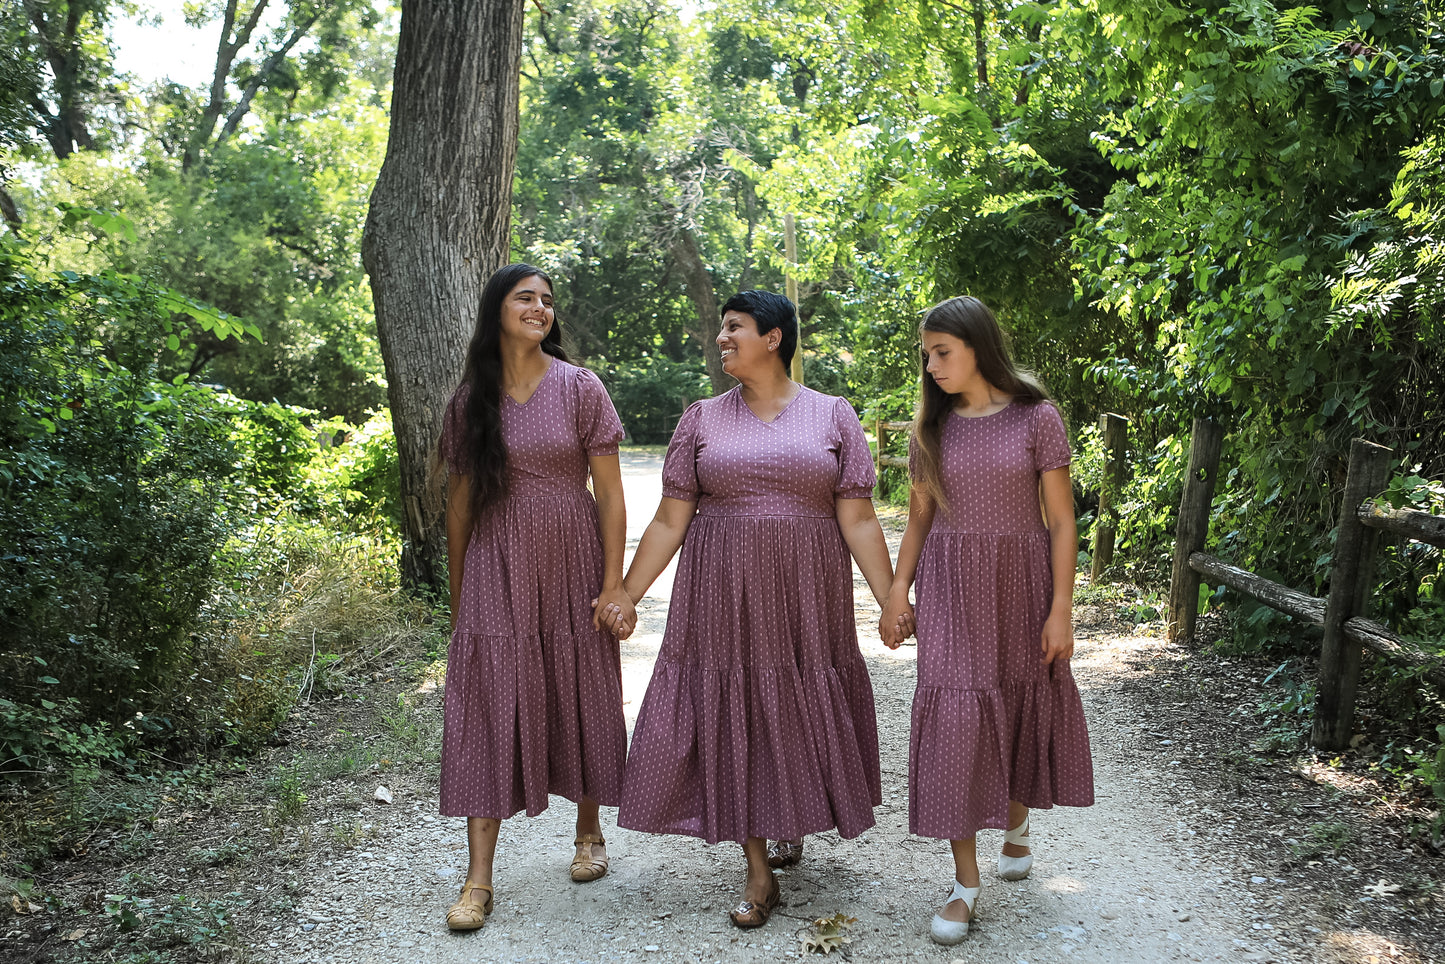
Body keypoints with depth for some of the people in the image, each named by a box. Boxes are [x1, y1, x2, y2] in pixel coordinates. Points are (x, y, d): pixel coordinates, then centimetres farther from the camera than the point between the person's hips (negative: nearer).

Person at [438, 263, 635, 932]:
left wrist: (614, 584, -9)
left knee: (581, 700, 9)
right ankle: (478, 879, 2)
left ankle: (589, 832, 32)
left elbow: (610, 493, -3)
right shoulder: (470, 401, 4)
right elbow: (459, 502, 9)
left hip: (572, 568, -1)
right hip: (496, 573, 1)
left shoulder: (579, 388, -2)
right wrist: (457, 596, 10)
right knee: (486, 706, -4)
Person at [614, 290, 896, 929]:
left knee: (802, 707, 8)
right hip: (722, 594, 1)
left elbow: (858, 520, -1)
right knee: (735, 713, 1)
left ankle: (798, 815, 38)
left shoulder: (833, 416, 1)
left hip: (806, 592, -1)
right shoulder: (702, 420, 5)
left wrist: (892, 601, -6)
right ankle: (759, 873, 12)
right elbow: (669, 521, 4)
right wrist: (623, 597, -1)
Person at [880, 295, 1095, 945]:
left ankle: (1017, 821, 42)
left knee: (1025, 703, 11)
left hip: (1021, 581, -1)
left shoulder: (1036, 417, -6)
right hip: (950, 586, 2)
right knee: (955, 712, -6)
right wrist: (898, 591, 1)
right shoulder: (932, 426, 4)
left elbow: (1061, 521, -5)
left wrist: (1061, 610, -9)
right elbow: (919, 518, 10)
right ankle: (966, 880, 2)